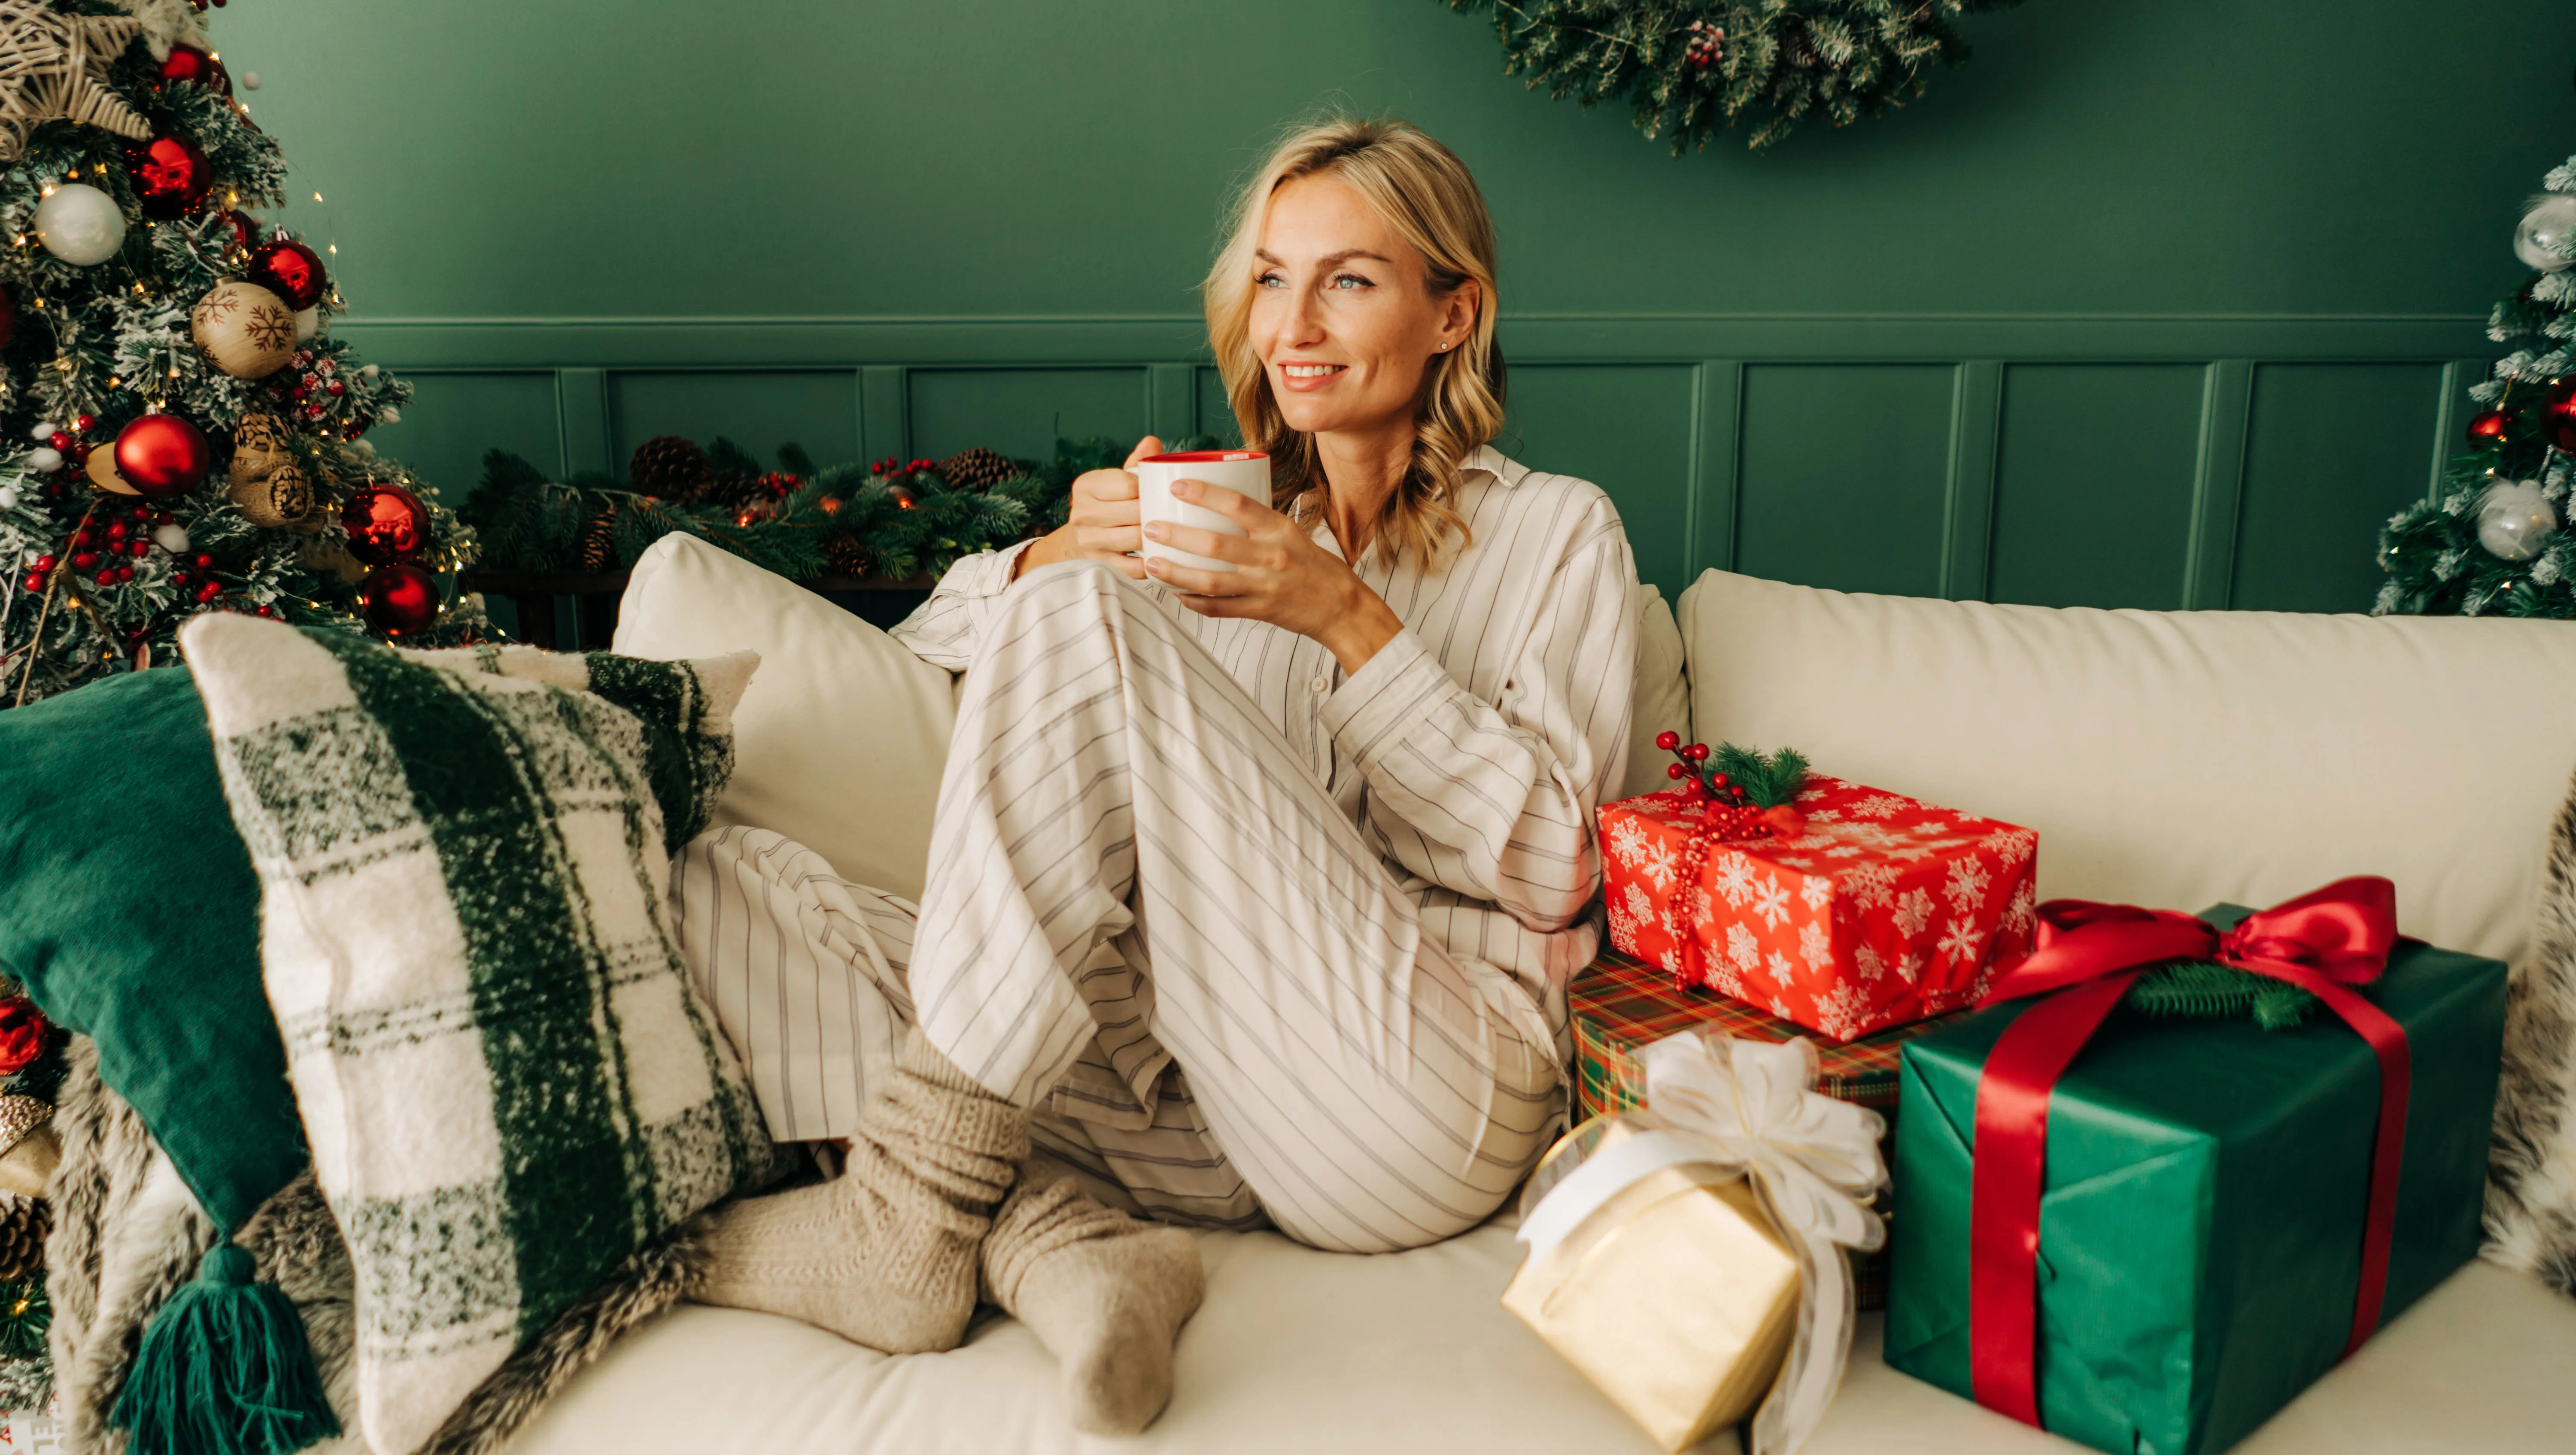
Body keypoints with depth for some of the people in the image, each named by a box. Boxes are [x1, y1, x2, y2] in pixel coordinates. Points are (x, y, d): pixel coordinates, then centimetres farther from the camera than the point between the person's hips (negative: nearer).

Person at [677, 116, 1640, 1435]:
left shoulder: (1553, 533, 11)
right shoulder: (1237, 526, 23)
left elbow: (1550, 868, -2)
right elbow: (930, 641, 22)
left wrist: (1350, 621, -9)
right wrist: (1059, 556, 0)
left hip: (1428, 1097, -5)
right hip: (1187, 1091, 5)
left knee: (1083, 620, -22)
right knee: (719, 888, -9)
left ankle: (910, 1222, -19)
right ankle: (1061, 1239, -26)